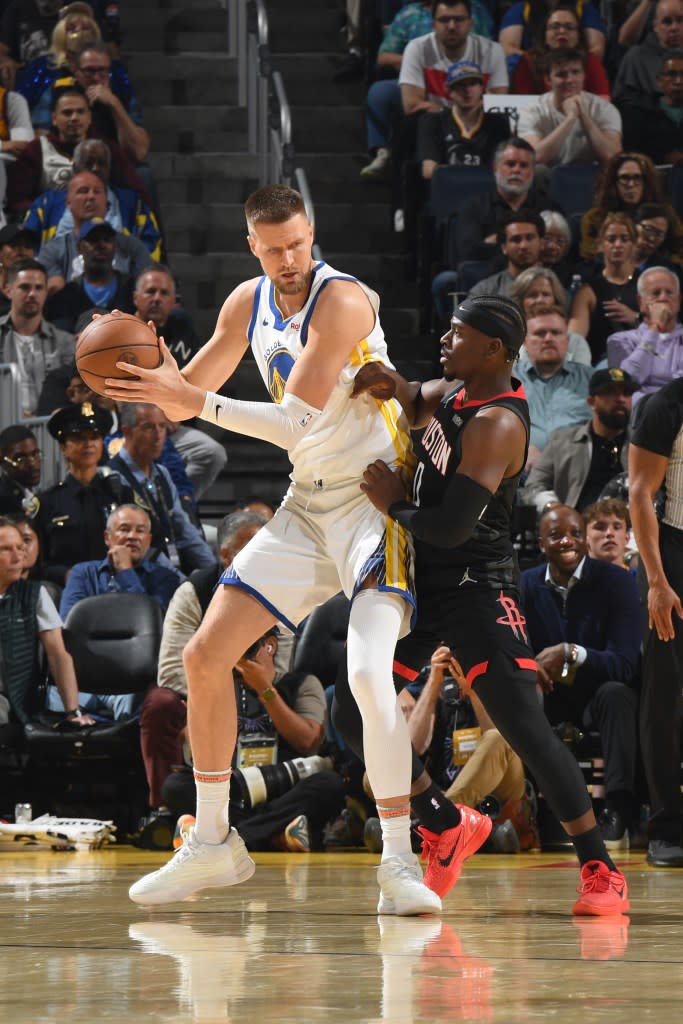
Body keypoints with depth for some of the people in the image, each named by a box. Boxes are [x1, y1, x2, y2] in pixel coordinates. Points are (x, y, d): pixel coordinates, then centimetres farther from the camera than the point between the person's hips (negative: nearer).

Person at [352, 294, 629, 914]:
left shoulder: (495, 425, -22)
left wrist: (394, 505, -12)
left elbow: (451, 527, -30)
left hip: (476, 589, -9)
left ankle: (602, 872, -12)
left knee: (522, 724, -16)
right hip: (425, 581, 9)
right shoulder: (460, 391, 4)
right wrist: (390, 386, -2)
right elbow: (415, 404, 24)